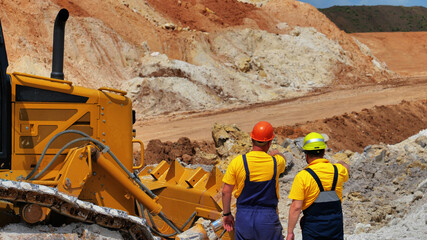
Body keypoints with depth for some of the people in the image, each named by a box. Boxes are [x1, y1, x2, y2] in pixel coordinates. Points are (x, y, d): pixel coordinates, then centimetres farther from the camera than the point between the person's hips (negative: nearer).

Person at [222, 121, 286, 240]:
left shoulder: (237, 162, -9)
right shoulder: (276, 162, -8)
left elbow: (226, 191, -2)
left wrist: (226, 214, 10)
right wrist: (274, 154, 39)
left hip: (243, 216, 1)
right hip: (268, 217, -1)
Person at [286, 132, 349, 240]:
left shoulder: (302, 176, -14)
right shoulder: (338, 170, -1)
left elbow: (296, 207, -17)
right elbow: (346, 170, 27)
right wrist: (342, 164, 51)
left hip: (312, 227, -4)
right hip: (336, 225, 4)